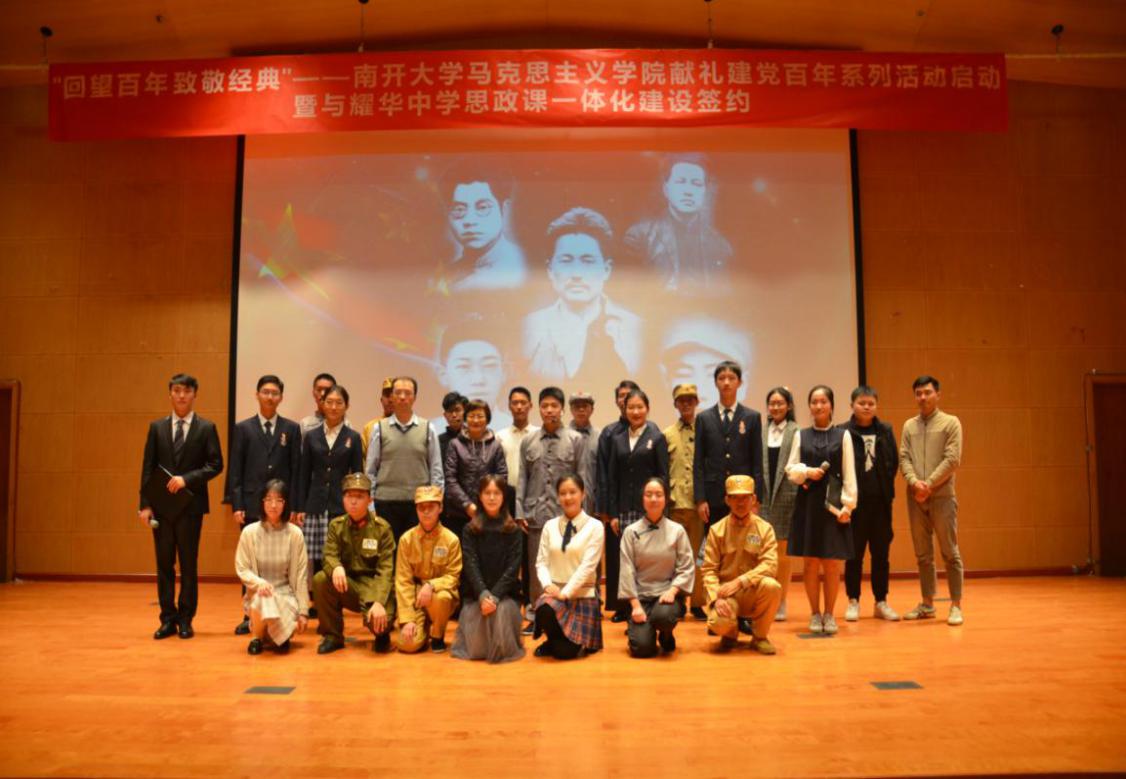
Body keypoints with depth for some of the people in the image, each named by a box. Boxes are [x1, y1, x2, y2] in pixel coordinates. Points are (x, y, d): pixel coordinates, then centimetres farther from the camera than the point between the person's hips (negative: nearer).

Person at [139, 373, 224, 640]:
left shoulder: (206, 428, 1)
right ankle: (168, 619, 15)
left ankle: (186, 619, 14)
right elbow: (148, 468, 4)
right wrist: (145, 504, -3)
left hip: (191, 505, -2)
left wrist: (187, 478, -16)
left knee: (189, 564, 5)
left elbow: (216, 464, -3)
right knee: (164, 564, 6)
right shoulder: (157, 427, 7)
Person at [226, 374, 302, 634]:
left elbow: (296, 470, 4)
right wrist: (236, 505, -4)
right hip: (251, 505, 0)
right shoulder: (243, 428, 6)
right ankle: (250, 615, 12)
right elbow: (235, 471, 3)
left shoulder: (292, 429, 6)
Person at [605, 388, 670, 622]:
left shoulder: (657, 438, 3)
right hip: (624, 508, 3)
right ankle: (623, 607, 13)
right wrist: (613, 513, 3)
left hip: (648, 508, -3)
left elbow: (663, 476, -1)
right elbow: (612, 479, 9)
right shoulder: (617, 440, 12)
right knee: (622, 558, 2)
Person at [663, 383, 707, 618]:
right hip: (675, 502, 1)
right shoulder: (667, 434, 9)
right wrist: (664, 498, 2)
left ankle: (697, 603, 15)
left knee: (699, 554, 5)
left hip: (699, 502, -1)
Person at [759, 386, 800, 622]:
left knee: (783, 550, 5)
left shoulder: (796, 432, -3)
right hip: (764, 496, 2)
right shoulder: (761, 432, 7)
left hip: (786, 496, -2)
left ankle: (781, 604, 16)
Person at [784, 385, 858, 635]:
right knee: (811, 562, 5)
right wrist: (807, 472, -13)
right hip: (808, 503, 1)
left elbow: (849, 474, 1)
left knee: (832, 564, 3)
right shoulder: (801, 435, 7)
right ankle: (815, 613, 17)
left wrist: (848, 505, -6)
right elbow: (790, 469, 6)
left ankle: (829, 614, 17)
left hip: (834, 504, -1)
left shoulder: (843, 435, 3)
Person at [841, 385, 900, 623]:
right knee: (854, 554, 5)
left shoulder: (886, 431, 6)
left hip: (880, 501, 3)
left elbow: (894, 463, 7)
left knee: (881, 553, 8)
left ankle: (881, 602, 18)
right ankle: (853, 601, 15)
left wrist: (886, 489, 0)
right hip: (854, 501, -3)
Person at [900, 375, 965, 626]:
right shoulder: (909, 425, 12)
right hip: (915, 498, 4)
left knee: (950, 552, -1)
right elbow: (904, 458, 5)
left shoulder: (951, 422, 0)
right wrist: (914, 482, -13)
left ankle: (956, 605, 7)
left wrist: (929, 485, -14)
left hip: (942, 496, -4)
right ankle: (927, 604, 19)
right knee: (923, 554, 10)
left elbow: (952, 460, -9)